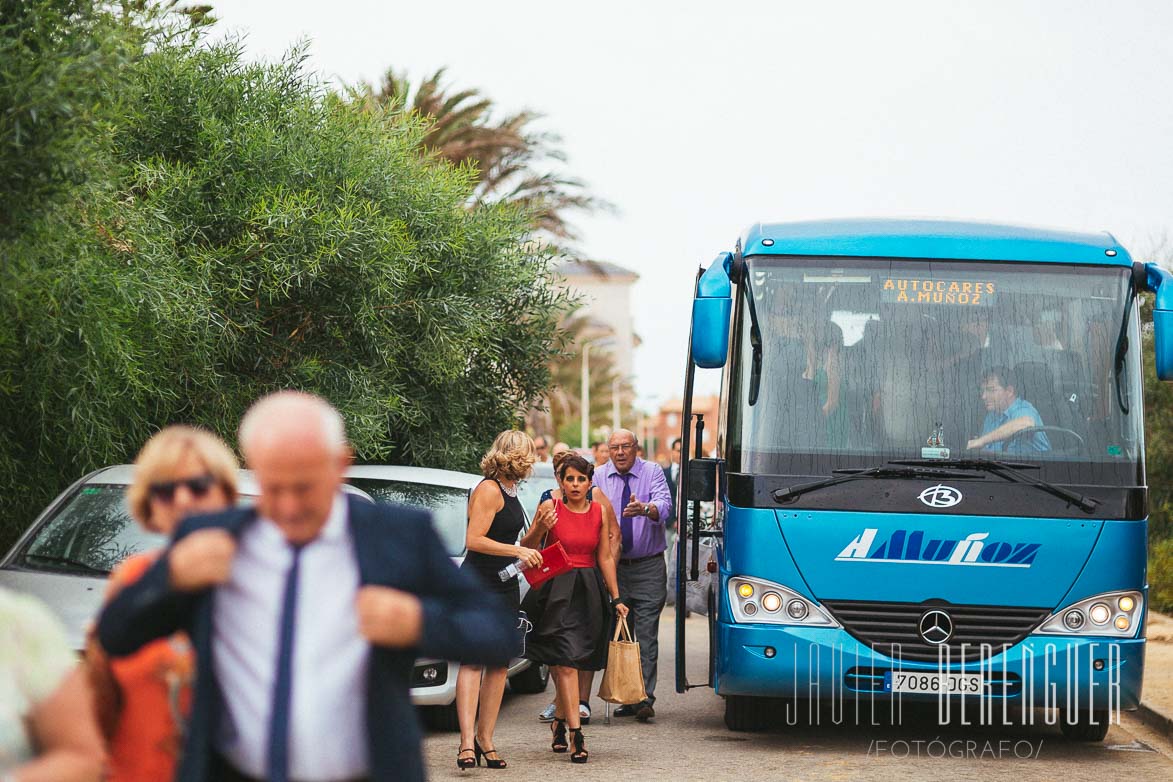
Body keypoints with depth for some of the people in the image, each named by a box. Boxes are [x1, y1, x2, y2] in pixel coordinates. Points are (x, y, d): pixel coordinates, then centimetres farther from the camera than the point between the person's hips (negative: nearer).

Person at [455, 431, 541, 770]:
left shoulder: (509, 491, 17)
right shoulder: (489, 490, -11)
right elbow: (474, 540, -19)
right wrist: (517, 552, -19)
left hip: (505, 587, 9)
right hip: (478, 586, -9)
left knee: (499, 665, 7)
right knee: (473, 661, -15)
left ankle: (485, 738, 11)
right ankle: (468, 742, -22)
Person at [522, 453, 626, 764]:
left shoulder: (600, 512, 6)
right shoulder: (550, 507, -3)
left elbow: (605, 557, 10)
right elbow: (526, 548, 1)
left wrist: (615, 598, 10)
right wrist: (540, 528, -19)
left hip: (588, 592, 3)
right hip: (555, 590, -3)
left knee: (567, 663, 8)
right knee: (566, 662, -11)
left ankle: (559, 721, 28)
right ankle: (575, 733, -15)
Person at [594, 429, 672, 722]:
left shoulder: (652, 473, -2)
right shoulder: (600, 477, 6)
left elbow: (664, 506, -17)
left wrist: (646, 509, -39)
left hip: (648, 567, -3)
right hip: (613, 565, 3)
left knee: (646, 636, -9)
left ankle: (645, 698, -12)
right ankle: (628, 698, 13)